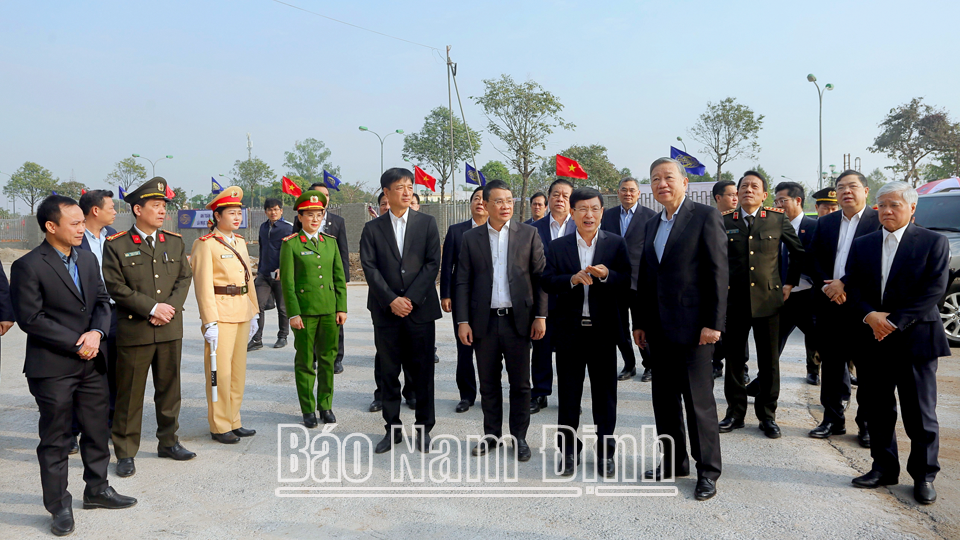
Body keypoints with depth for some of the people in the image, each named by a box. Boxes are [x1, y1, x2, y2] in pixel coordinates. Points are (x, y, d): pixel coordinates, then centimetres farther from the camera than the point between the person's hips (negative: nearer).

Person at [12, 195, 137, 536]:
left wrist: (96, 332, -9)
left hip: (91, 363, 6)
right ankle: (59, 506, 20)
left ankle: (97, 490, 32)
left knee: (97, 431, 16)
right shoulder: (28, 267, -12)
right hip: (53, 368, -6)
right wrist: (76, 344, -16)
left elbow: (102, 301, 10)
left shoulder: (87, 259, 9)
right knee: (55, 440, 7)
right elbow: (31, 318, -15)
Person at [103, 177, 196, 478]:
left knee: (169, 389, 13)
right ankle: (125, 453, 16)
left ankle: (168, 442, 28)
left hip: (170, 329, 4)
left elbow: (184, 279, 7)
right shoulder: (116, 245, -4)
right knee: (130, 394, 3)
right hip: (134, 330, -4)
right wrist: (152, 308, -14)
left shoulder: (175, 243, 9)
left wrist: (170, 307, -9)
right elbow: (116, 287, -9)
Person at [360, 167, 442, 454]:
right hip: (386, 312, 1)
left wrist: (410, 298, -11)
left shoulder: (427, 223, 4)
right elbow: (369, 268, -1)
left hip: (420, 310, -1)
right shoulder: (372, 228, 6)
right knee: (389, 373, 8)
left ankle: (424, 428, 19)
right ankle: (392, 429, 20)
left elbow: (433, 263, -3)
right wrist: (391, 300, -12)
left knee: (423, 373, 5)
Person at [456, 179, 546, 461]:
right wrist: (462, 321, -2)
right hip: (484, 321, 1)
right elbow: (463, 282, 4)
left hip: (518, 319, -1)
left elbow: (540, 276, 2)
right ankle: (492, 434, 25)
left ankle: (519, 437, 19)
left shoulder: (528, 234, 3)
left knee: (520, 383, 5)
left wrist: (540, 315, -4)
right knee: (488, 383, 11)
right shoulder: (471, 238, 5)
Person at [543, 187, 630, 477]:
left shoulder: (616, 243, 3)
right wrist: (573, 279, -19)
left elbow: (627, 282, -4)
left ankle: (605, 453, 22)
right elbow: (547, 282, -3)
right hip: (570, 330, 1)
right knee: (568, 393, 9)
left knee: (605, 393, 7)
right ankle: (569, 451, 24)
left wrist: (606, 275, -22)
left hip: (604, 330, -1)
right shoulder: (558, 246, 6)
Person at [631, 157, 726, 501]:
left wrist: (713, 323, -15)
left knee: (699, 400, 0)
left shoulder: (705, 216, -5)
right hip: (658, 329, 7)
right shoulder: (651, 226, 16)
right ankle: (674, 461, 27)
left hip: (692, 327, -7)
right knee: (664, 398, 13)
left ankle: (707, 470, 14)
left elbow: (719, 272, -11)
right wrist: (640, 322, 14)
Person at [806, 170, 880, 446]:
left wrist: (844, 284, -16)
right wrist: (826, 286, -8)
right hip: (829, 304, 5)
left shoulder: (880, 221, -2)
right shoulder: (825, 223, 13)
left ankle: (868, 423, 15)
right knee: (831, 364, 10)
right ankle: (833, 419, 21)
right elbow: (814, 260, 8)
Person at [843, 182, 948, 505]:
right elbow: (852, 287, 5)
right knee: (878, 409, 11)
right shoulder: (862, 245, 9)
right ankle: (884, 468, 24)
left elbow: (934, 291, -10)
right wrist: (870, 316, -13)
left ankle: (924, 475, 19)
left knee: (920, 413, 4)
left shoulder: (933, 243, -2)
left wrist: (895, 321, -16)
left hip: (915, 338, -4)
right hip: (873, 340, 4)